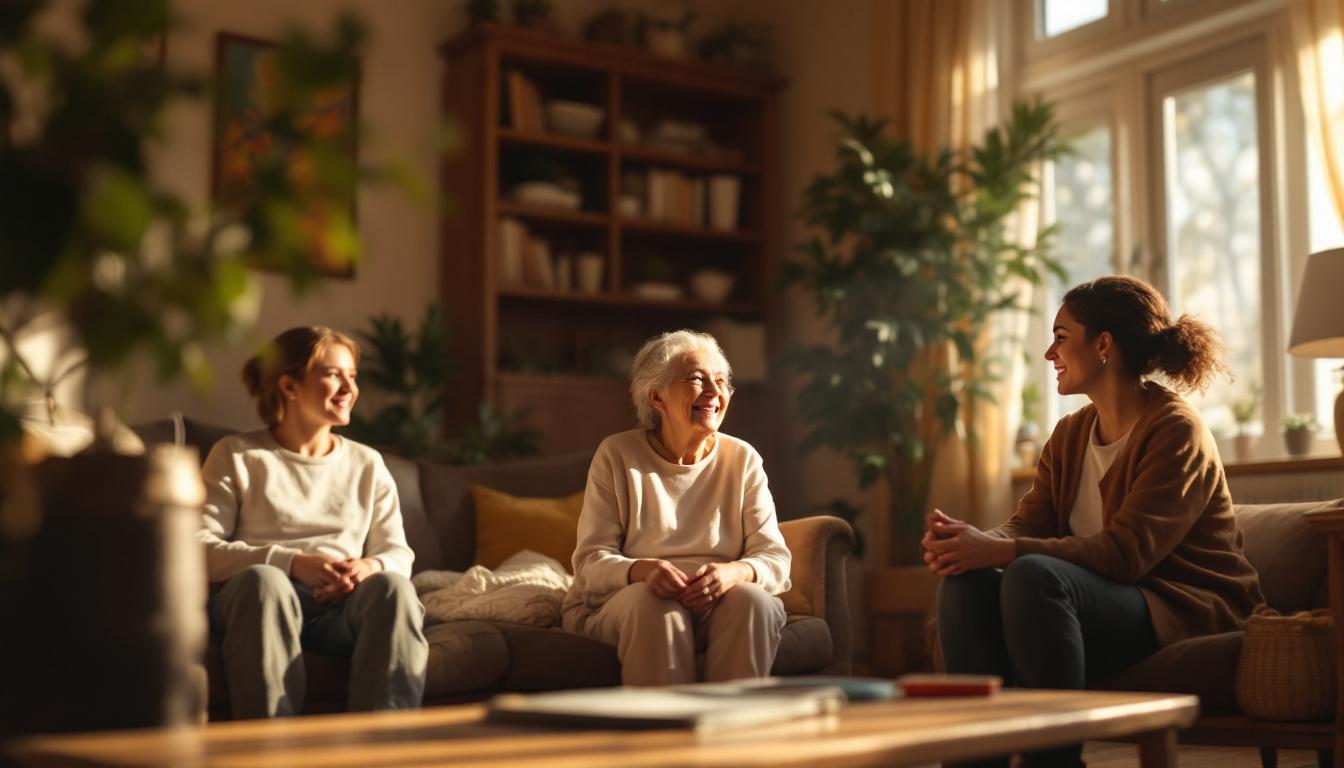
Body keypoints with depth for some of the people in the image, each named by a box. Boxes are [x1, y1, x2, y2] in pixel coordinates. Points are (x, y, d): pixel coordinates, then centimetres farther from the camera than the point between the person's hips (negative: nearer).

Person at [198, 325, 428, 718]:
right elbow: (198, 550, -2)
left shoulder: (367, 464, 24)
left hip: (343, 602, 3)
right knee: (263, 579, -38)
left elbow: (399, 554, 16)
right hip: (258, 596, -2)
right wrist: (291, 562, -16)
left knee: (393, 586, -32)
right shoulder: (237, 456, 12)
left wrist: (372, 566, -10)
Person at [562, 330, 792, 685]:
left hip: (719, 605, 2)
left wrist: (735, 572, -26)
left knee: (752, 599, -30)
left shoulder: (742, 459, 5)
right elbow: (591, 562, -5)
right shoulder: (616, 455, 0)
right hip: (621, 602, -1)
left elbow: (775, 559, -2)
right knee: (653, 603, -34)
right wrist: (641, 570, -29)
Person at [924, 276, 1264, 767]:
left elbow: (1125, 552, -23)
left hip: (1184, 614, -7)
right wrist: (972, 540, -22)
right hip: (1106, 606, 7)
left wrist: (999, 552, -31)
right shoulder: (1071, 434, 12)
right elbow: (1027, 524, 2)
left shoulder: (1175, 431, -12)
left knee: (1035, 575, -33)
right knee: (966, 584, -19)